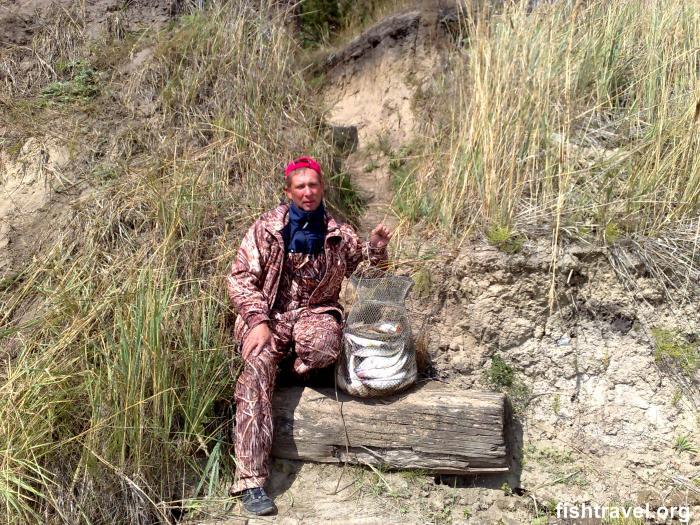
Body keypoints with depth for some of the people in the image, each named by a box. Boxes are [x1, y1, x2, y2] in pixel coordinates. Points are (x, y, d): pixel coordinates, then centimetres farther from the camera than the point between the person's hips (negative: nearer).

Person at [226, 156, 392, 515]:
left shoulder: (337, 233, 7)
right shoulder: (267, 228, 1)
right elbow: (240, 277, -2)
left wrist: (377, 248, -5)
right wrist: (257, 321, -15)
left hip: (314, 312, 1)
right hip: (269, 313, -1)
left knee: (324, 345, -37)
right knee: (256, 372, -28)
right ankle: (251, 482, -29)